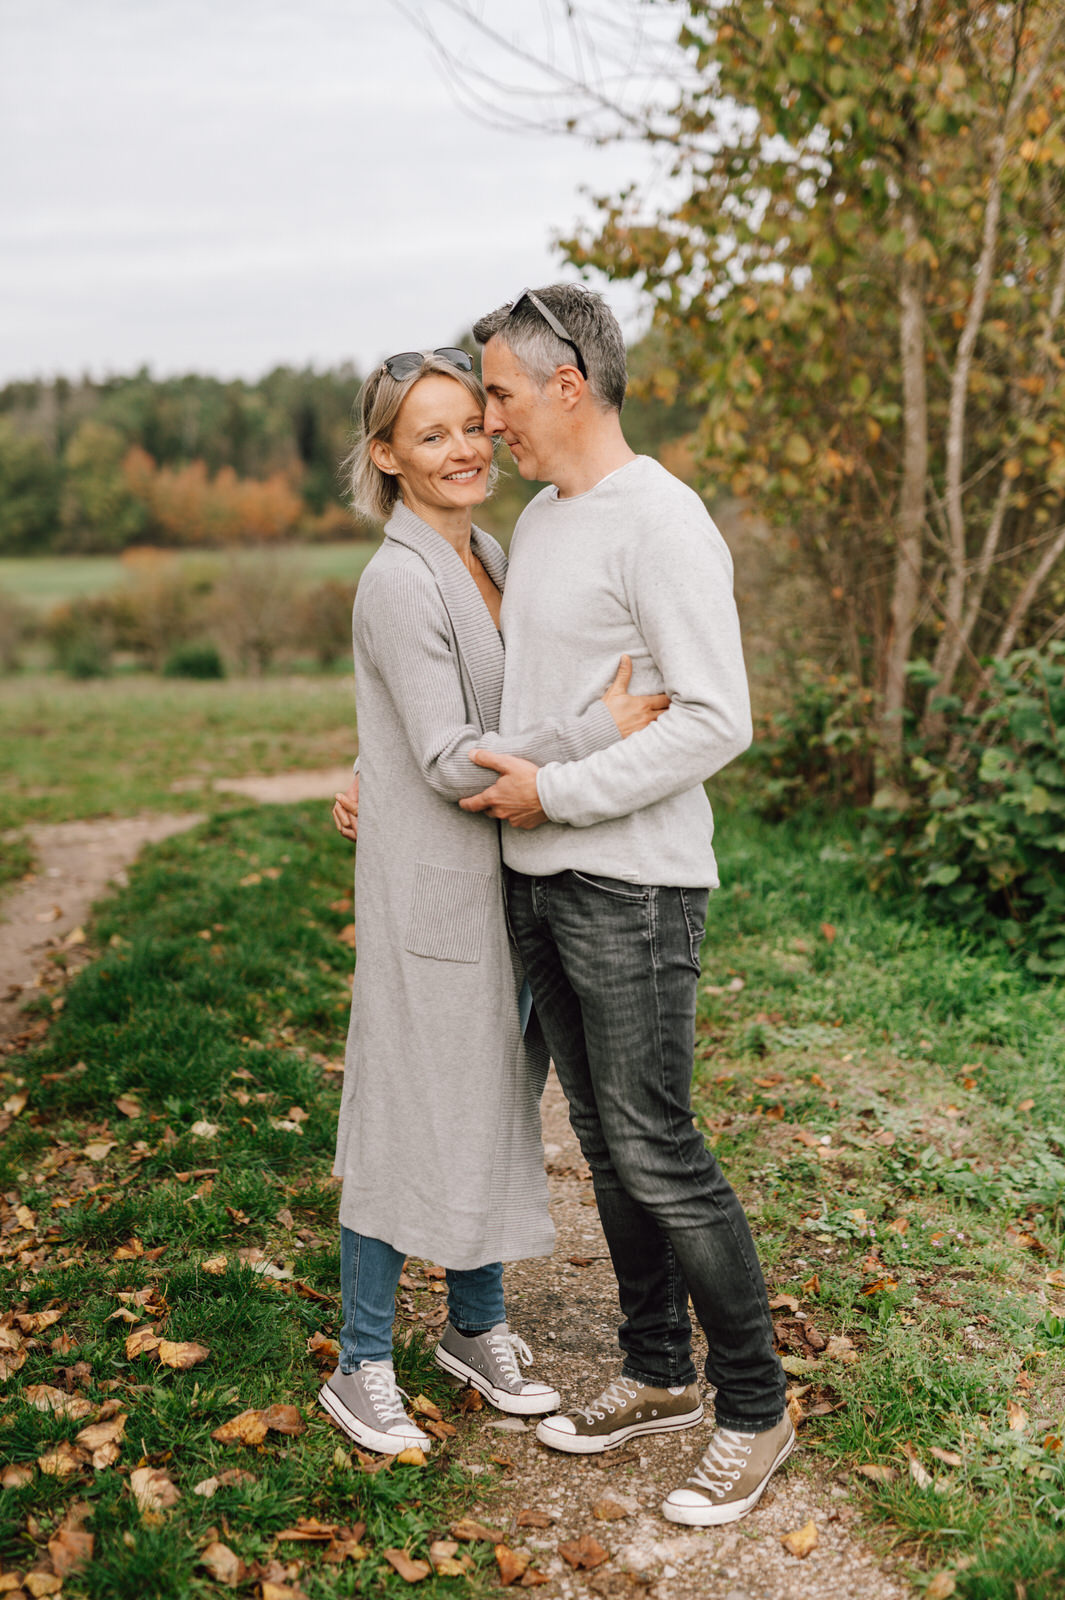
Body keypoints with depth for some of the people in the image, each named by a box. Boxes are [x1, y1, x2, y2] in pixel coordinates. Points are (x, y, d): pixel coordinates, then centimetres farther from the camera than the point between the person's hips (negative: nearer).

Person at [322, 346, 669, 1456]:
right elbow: (448, 758, -20)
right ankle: (362, 1370, 19)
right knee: (408, 1118, 2)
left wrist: (395, 782, 4)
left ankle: (477, 1328, 33)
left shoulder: (490, 559, 10)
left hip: (503, 877, 8)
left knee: (493, 1105, 16)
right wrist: (599, 729, -23)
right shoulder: (399, 583, -16)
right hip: (427, 886, -8)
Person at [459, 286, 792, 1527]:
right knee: (604, 1137, 15)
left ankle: (755, 1410, 13)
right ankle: (657, 1378, 30)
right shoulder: (537, 520, 14)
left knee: (656, 1151, -4)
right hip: (539, 877, 9)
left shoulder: (660, 523, -14)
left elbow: (716, 722, -20)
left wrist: (555, 793, -18)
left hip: (633, 884, -9)